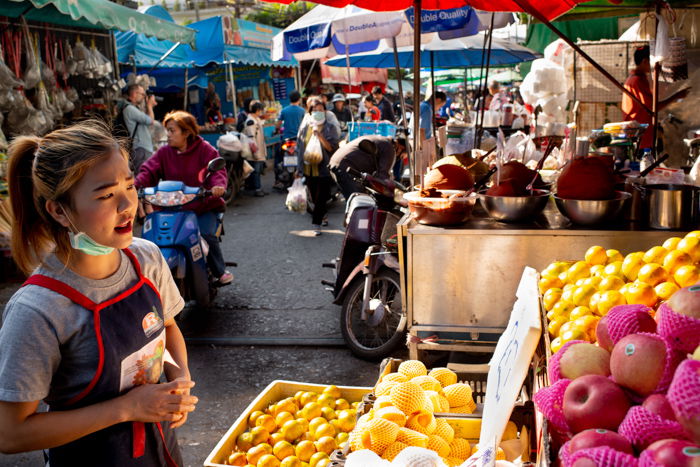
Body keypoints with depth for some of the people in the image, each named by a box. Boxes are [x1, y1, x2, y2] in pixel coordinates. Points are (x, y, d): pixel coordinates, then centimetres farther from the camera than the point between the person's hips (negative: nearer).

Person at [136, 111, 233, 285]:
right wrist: (136, 186, -24)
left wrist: (218, 185, -37)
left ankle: (220, 272, -1)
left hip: (204, 206, -3)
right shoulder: (164, 153, 8)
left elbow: (217, 169, -14)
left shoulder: (204, 149, -2)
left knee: (206, 235, -25)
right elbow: (149, 171, -3)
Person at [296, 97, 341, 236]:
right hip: (309, 168, 4)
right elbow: (299, 147, 12)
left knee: (321, 198, -3)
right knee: (314, 197, 13)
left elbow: (331, 148, -12)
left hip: (324, 168, -4)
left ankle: (316, 224, 3)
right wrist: (299, 167, 11)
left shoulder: (330, 128, -3)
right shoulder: (305, 127, 7)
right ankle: (322, 215, 34)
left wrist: (319, 135, -22)